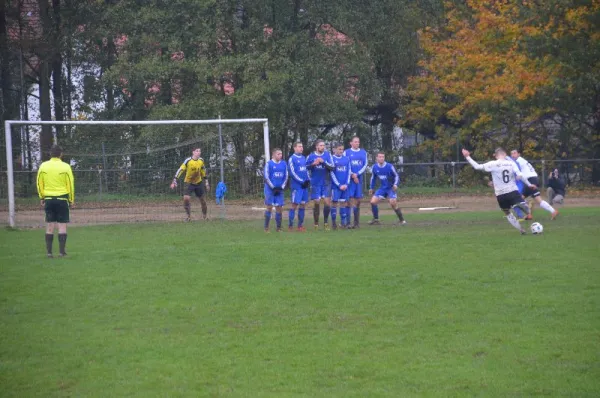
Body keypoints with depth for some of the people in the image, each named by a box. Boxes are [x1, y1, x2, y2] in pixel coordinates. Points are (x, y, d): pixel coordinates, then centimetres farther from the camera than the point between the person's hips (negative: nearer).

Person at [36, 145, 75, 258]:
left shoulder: (43, 166, 1)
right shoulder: (65, 167, -7)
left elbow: (40, 184, 5)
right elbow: (70, 184, -4)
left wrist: (42, 198, 14)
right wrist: (71, 199, 5)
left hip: (48, 199, 3)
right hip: (62, 198, -3)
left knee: (50, 226, 7)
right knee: (62, 226, 1)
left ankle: (49, 252, 5)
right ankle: (62, 251, -2)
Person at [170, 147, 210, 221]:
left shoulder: (201, 160, -3)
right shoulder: (188, 161, -17)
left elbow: (203, 172, 11)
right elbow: (180, 170, -19)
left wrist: (206, 183, 14)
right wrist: (174, 181, -25)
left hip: (198, 182, 4)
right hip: (188, 182, -4)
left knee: (202, 199, 9)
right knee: (186, 198, -20)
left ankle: (205, 215, 28)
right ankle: (189, 216, -5)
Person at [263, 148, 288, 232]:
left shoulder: (284, 164, 7)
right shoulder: (269, 164, -5)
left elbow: (286, 177, 10)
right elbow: (266, 177, -7)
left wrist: (282, 187, -2)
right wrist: (273, 187, -12)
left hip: (279, 189, 4)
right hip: (270, 189, -4)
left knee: (279, 208, 2)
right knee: (269, 207, -4)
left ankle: (279, 227, 10)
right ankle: (266, 227, 2)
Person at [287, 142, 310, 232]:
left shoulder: (304, 158, 15)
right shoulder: (292, 159, -5)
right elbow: (292, 173, -10)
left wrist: (308, 180, 4)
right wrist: (302, 181, -13)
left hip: (305, 185, 6)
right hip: (296, 186, -6)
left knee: (303, 204, 6)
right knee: (295, 204, -8)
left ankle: (300, 225, 11)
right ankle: (290, 226, -4)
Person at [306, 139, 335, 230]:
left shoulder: (328, 155, 0)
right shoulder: (311, 156, 0)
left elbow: (332, 167, -6)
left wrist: (323, 162, -21)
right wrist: (313, 164, -14)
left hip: (326, 183, 1)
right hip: (315, 184, -1)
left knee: (327, 202, -8)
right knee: (316, 203, -1)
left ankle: (326, 222, 7)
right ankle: (316, 223, 11)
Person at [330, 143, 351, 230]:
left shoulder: (346, 159, 8)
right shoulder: (332, 159, -4)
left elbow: (348, 172, 9)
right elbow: (332, 173, -6)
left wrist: (346, 184, -3)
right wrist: (339, 185, -10)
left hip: (345, 186, 4)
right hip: (335, 186, -4)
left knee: (343, 203, 5)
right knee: (334, 202, -3)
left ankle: (343, 222, 8)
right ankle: (333, 222, 2)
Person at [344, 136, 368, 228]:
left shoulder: (363, 152, 11)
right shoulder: (347, 152, 3)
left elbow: (365, 165, 5)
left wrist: (357, 174, -7)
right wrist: (352, 175, -10)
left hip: (359, 178, 3)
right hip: (349, 179, -3)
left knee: (358, 200, 5)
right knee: (350, 199, -10)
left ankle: (357, 222, 10)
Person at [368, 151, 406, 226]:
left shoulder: (389, 167, -16)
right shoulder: (375, 167, -3)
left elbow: (396, 176, -6)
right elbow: (373, 178, 13)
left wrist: (395, 184, -22)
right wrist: (371, 188, 14)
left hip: (391, 188, -4)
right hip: (382, 188, 4)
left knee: (393, 203, -18)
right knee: (373, 201, -8)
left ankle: (401, 220, -4)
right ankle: (376, 219, 7)